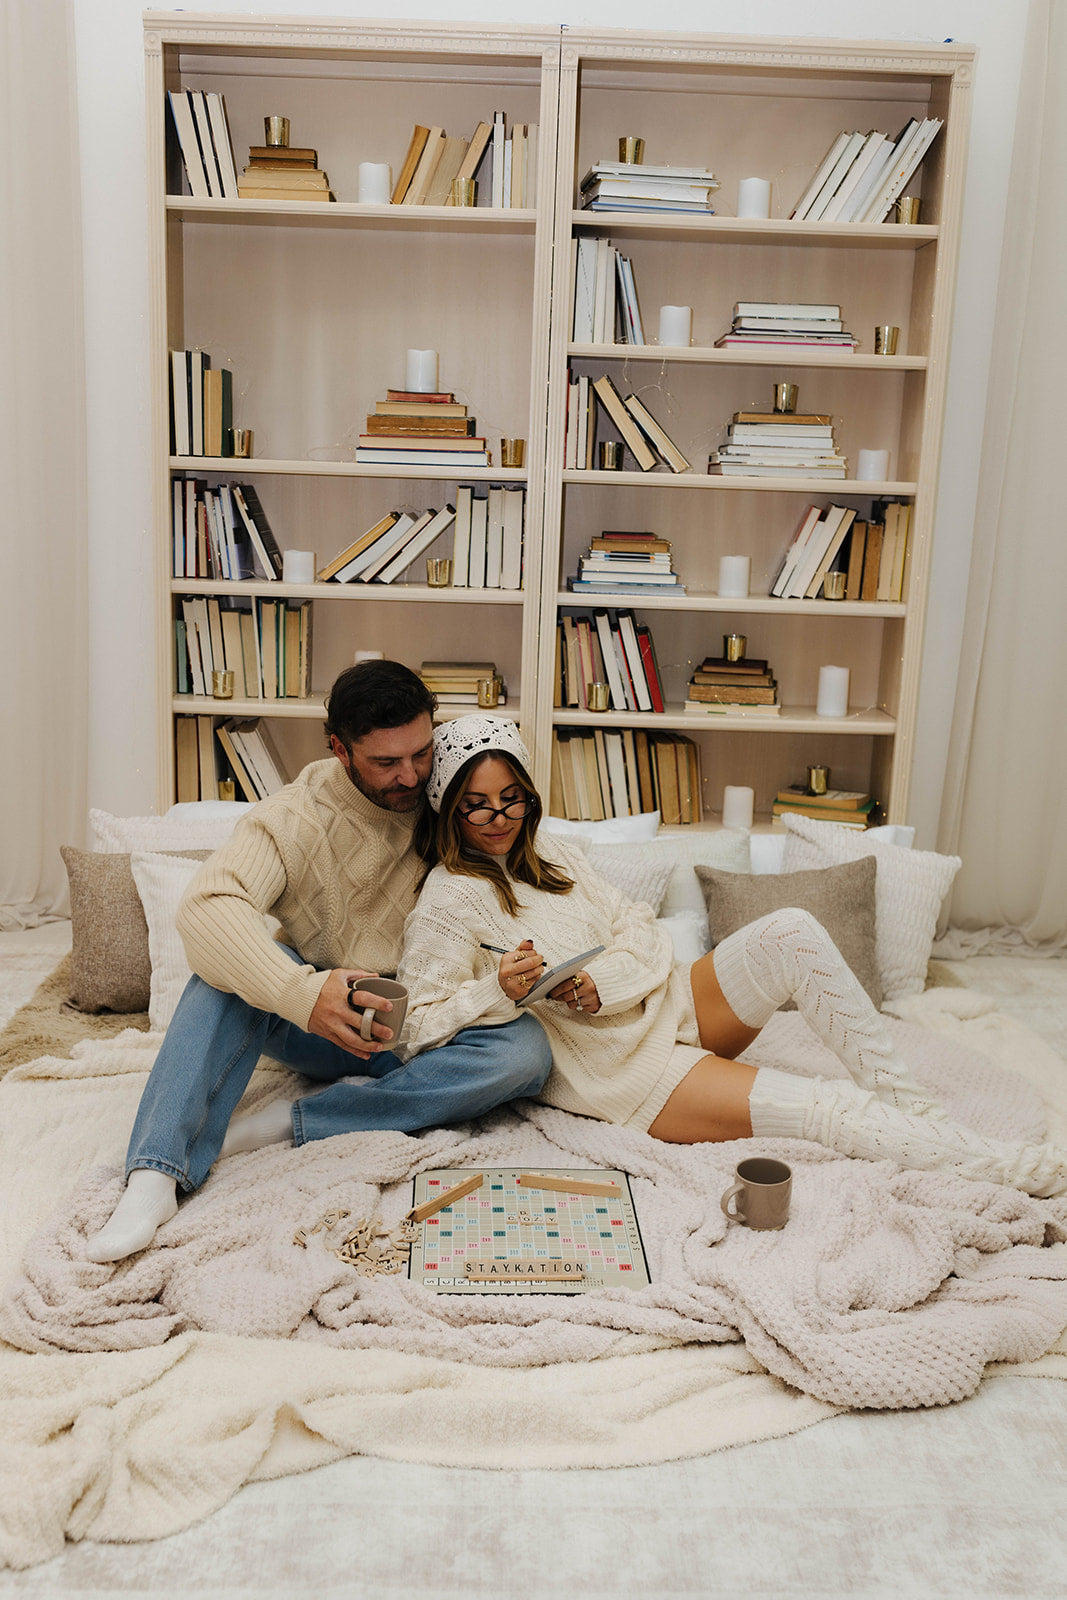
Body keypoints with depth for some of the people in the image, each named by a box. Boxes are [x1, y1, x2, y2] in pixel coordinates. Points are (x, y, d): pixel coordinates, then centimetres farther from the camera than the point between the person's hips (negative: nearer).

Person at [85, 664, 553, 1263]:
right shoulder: (296, 817, -14)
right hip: (317, 1027, -1)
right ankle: (155, 1177, -34)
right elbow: (206, 906, -30)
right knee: (233, 961, -29)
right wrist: (301, 993, -45)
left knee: (527, 1049, -29)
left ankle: (294, 1120, -27)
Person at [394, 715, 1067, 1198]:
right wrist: (500, 991, -29)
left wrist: (601, 981, -12)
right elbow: (418, 1023, -12)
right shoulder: (449, 901, -8)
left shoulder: (551, 855, 12)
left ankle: (912, 1104, -14)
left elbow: (640, 927, 9)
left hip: (664, 1006, 7)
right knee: (817, 1107, -22)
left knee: (791, 932, -18)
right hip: (612, 1067, -7)